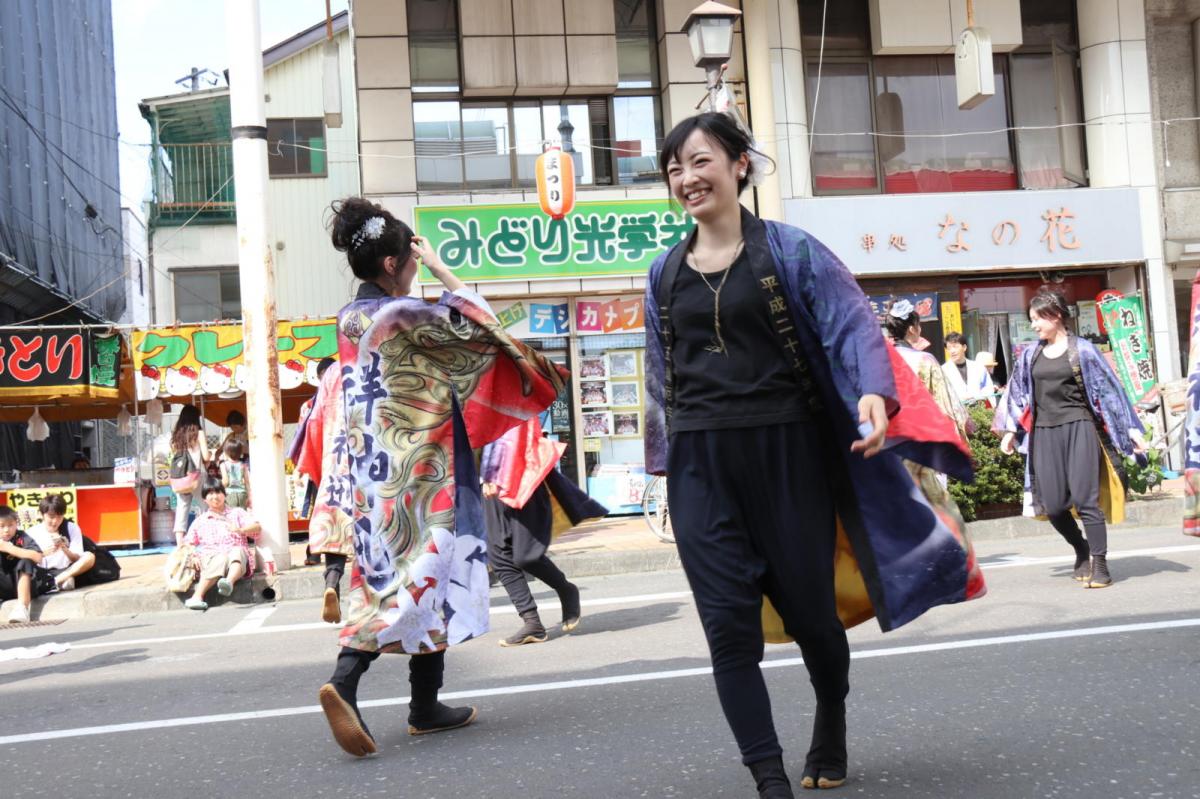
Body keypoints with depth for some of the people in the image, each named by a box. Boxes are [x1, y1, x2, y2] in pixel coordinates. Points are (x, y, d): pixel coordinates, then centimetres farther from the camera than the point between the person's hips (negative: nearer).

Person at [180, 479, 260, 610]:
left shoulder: (237, 513, 21)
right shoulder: (200, 521, 25)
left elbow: (257, 528, 5)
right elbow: (188, 544, 17)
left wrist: (240, 529, -16)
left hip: (236, 552, 0)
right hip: (211, 556, 0)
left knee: (237, 552, -37)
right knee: (220, 559, -37)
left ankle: (229, 582, -67)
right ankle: (197, 597, -53)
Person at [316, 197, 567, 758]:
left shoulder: (350, 319, 9)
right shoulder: (404, 315, -15)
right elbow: (475, 326, -5)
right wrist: (440, 268, 1)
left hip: (372, 471, 8)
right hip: (420, 469, -8)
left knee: (392, 576, 9)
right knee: (425, 572, 1)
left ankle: (426, 706, 5)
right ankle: (345, 681, -4)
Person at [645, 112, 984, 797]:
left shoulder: (789, 249, -2)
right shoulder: (664, 274, 11)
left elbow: (851, 325, -11)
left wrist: (873, 392, -30)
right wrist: (665, 456, 17)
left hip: (785, 451, -3)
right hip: (700, 466, 3)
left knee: (808, 606, 10)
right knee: (728, 623, -4)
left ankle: (831, 726, 40)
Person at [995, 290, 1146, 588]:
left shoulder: (1081, 350, 0)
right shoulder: (1030, 355, 11)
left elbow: (1109, 388, 0)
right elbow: (1019, 394, 18)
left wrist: (1131, 428, -3)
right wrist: (1011, 431, 14)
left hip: (1078, 428, -4)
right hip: (1045, 433, 4)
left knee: (1085, 498, -9)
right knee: (1052, 505, 1)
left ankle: (1099, 564, 0)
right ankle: (1081, 549, 26)